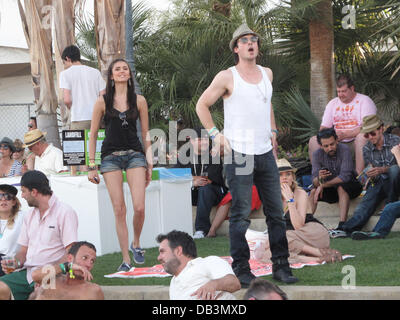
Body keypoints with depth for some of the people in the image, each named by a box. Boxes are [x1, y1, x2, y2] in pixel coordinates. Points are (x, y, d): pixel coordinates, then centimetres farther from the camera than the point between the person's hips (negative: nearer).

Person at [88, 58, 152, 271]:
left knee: (139, 207, -11)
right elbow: (93, 135, 6)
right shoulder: (103, 102, 3)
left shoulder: (139, 101, 7)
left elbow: (146, 134, 11)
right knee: (119, 210, -3)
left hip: (135, 155, 1)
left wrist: (149, 164, 8)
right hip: (110, 157, -1)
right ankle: (126, 259, 4)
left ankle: (136, 243, 17)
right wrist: (91, 166, 1)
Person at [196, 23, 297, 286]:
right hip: (238, 155, -5)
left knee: (276, 212, 5)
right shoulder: (227, 78, -3)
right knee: (241, 215, -4)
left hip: (266, 153, 5)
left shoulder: (267, 74, 13)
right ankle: (241, 269, 3)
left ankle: (281, 266, 11)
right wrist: (215, 133, -3)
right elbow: (202, 105, 6)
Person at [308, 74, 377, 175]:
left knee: (362, 136, -38)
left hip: (355, 142, -5)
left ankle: (359, 174, -41)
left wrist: (344, 134, -21)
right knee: (313, 141, -14)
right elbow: (324, 127, 15)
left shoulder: (364, 101, -2)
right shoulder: (332, 103, 16)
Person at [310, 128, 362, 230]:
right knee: (313, 191, -21)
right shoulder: (317, 154, -11)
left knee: (341, 187, -35)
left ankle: (342, 225, -43)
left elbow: (345, 176, -30)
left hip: (351, 186, -4)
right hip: (331, 190, 4)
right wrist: (319, 178, -42)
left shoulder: (344, 150, -23)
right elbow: (315, 182, -18)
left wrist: (323, 185, -28)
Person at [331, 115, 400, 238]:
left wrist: (382, 170, -29)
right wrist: (369, 174, -16)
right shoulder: (366, 149, 6)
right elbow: (370, 167, 11)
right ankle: (347, 229, -46)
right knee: (365, 204, -26)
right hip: (377, 183, 2)